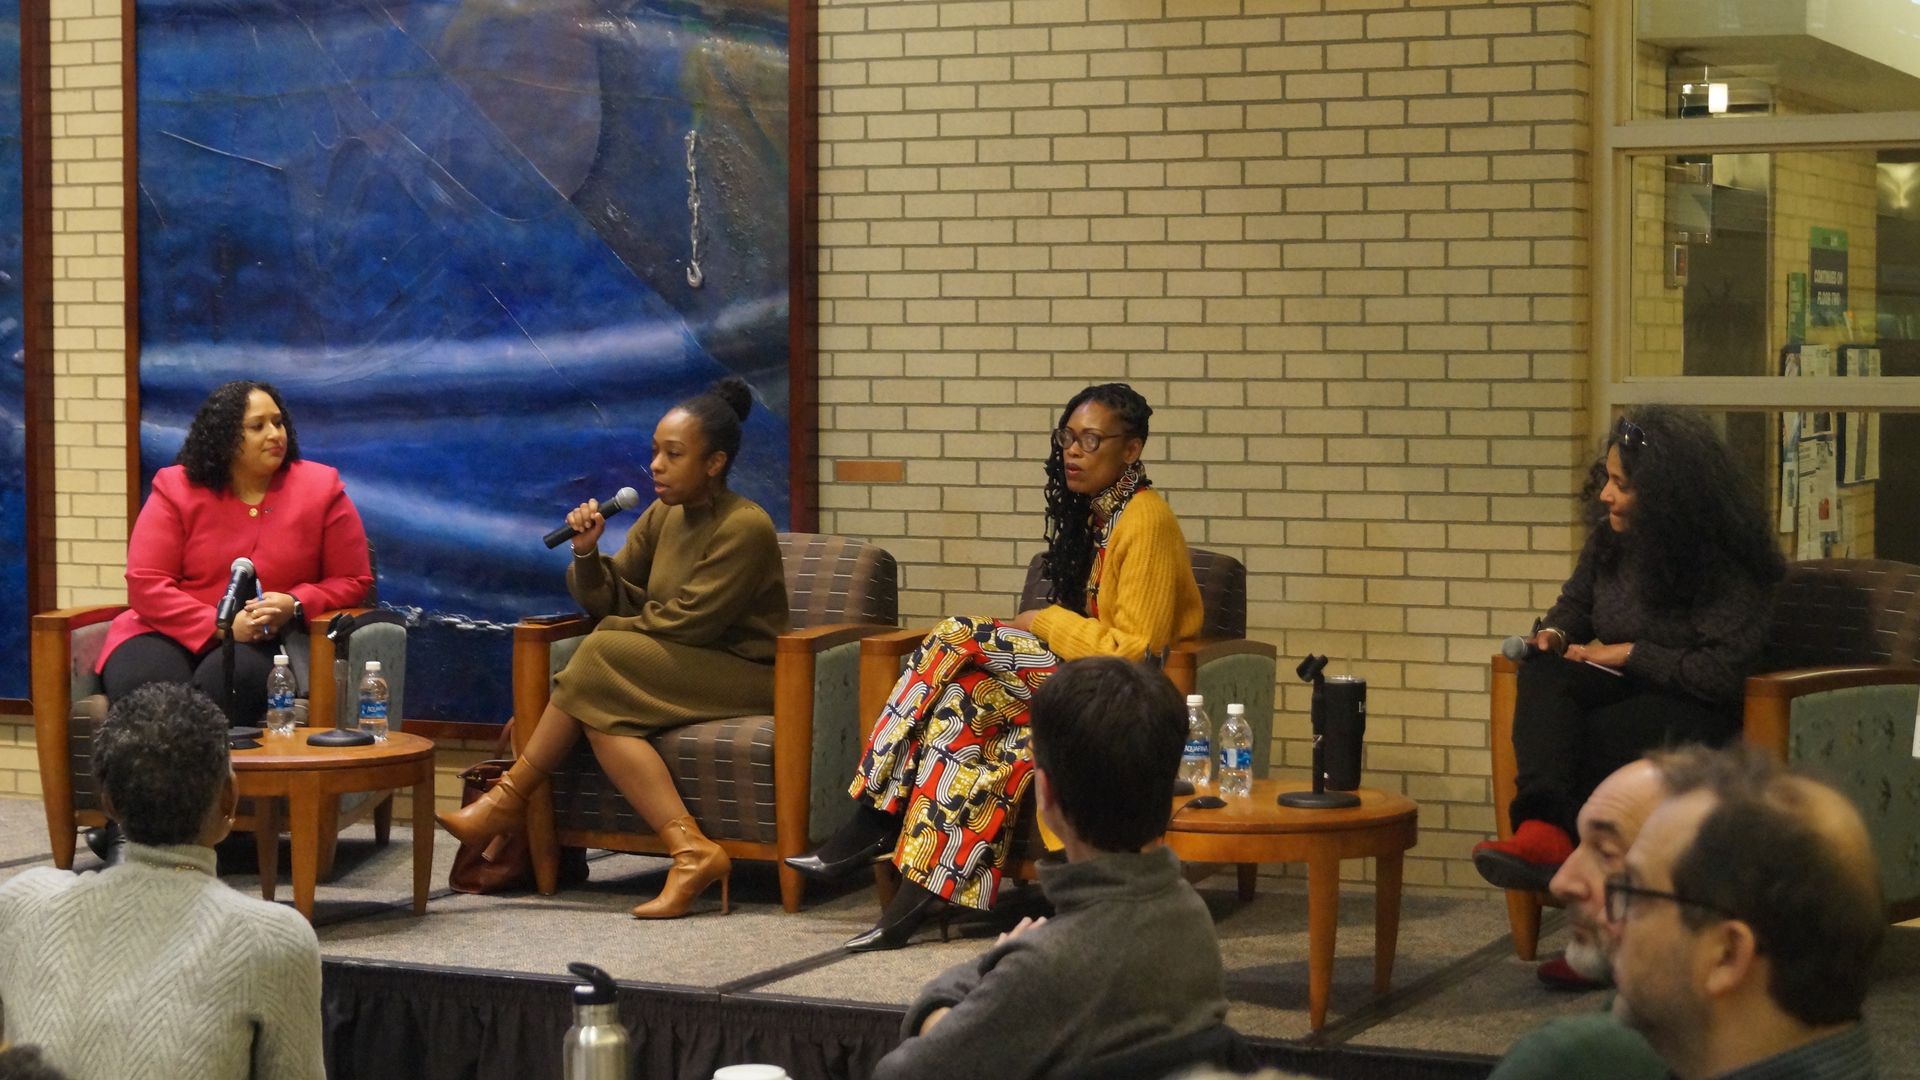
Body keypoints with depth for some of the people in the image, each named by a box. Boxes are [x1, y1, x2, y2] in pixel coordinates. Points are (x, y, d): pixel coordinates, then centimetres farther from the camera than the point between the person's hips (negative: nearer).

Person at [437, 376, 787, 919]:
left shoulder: (745, 528, -12)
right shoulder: (662, 517, 11)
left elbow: (685, 621, -16)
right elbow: (610, 600, 10)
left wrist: (613, 630, -4)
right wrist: (587, 553, -8)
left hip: (739, 677, -8)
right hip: (683, 673, 8)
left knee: (600, 660, -24)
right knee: (601, 713, -20)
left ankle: (508, 802, -14)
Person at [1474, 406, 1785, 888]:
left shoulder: (1723, 564, -15)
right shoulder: (1611, 538, 6)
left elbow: (1725, 672, -22)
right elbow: (1575, 603, 24)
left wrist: (1629, 654, -17)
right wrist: (1554, 633, -1)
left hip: (1694, 709, -6)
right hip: (1624, 688, 6)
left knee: (1583, 736, -34)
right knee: (1543, 677, -27)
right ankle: (1544, 826, -47)